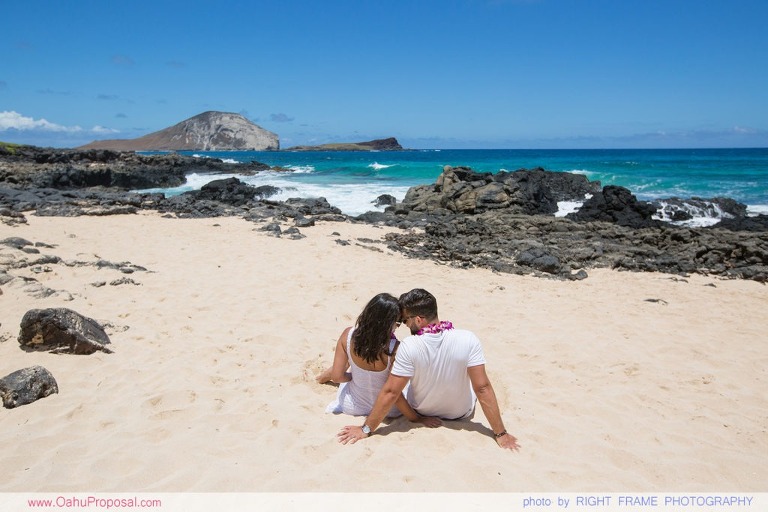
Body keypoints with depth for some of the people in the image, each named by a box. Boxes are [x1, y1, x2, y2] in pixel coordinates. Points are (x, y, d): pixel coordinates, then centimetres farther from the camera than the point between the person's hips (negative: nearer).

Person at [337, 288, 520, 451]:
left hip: (422, 411, 0)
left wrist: (366, 429, -16)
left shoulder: (408, 347, -31)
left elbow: (390, 392, -27)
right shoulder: (468, 340, -29)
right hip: (461, 412, 0)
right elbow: (482, 388, -26)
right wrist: (501, 434, -17)